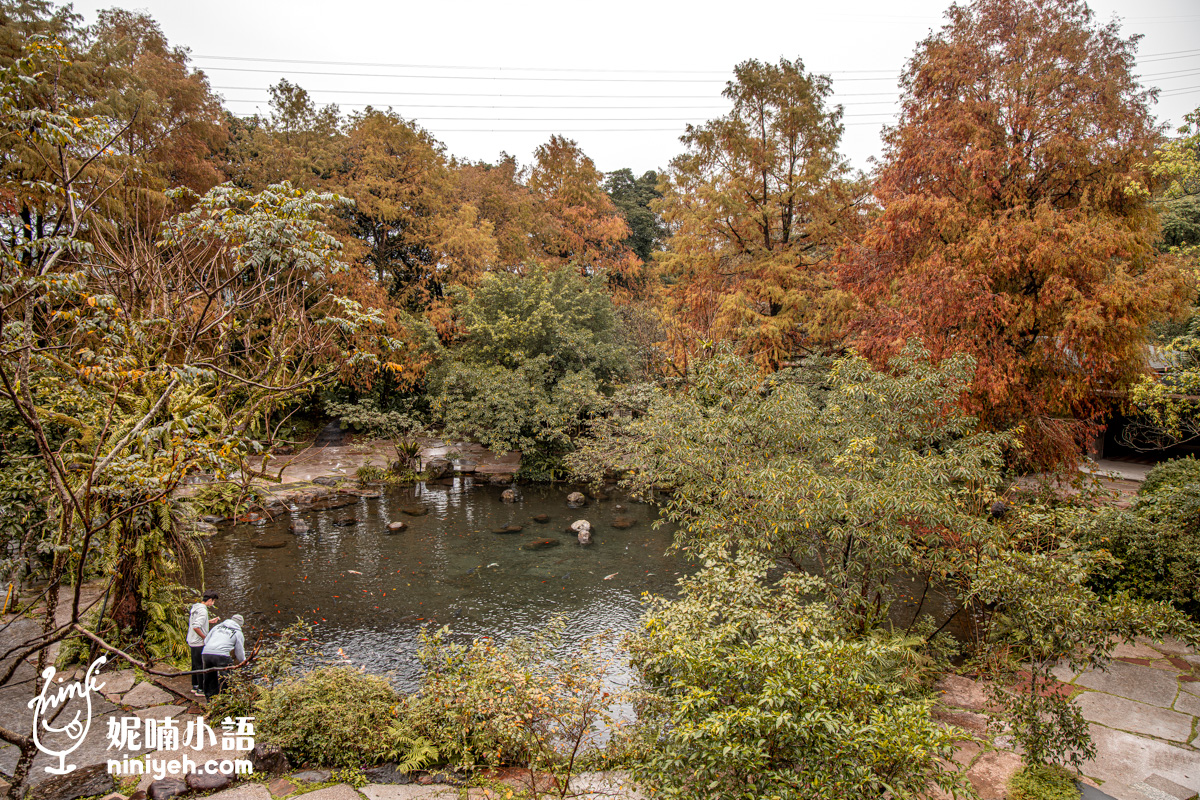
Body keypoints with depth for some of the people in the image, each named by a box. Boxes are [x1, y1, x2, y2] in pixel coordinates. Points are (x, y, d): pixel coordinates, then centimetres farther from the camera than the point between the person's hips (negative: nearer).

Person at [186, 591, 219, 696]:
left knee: (195, 665, 20)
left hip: (192, 641, 10)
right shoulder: (202, 611, -22)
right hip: (199, 643, -10)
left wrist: (210, 621, 22)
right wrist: (205, 638, -19)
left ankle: (195, 686, 31)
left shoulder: (195, 607, 9)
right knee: (201, 666, -1)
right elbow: (196, 627, -30)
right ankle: (201, 690, 6)